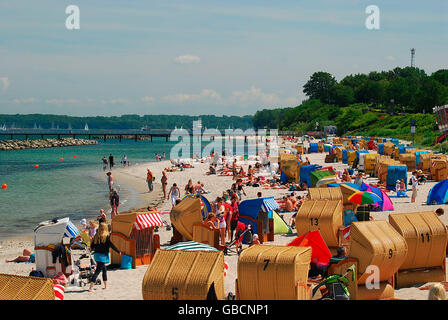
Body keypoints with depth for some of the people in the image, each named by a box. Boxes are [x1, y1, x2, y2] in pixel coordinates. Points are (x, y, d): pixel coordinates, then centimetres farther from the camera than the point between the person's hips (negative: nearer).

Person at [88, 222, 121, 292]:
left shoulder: (96, 236, 5)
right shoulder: (107, 236, -10)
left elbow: (92, 246, 8)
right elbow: (111, 245, -12)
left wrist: (94, 249, 32)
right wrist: (118, 251, -2)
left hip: (96, 254, 6)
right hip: (103, 255, -6)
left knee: (104, 269, 20)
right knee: (97, 271, -6)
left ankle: (106, 286, 27)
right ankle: (91, 287, -10)